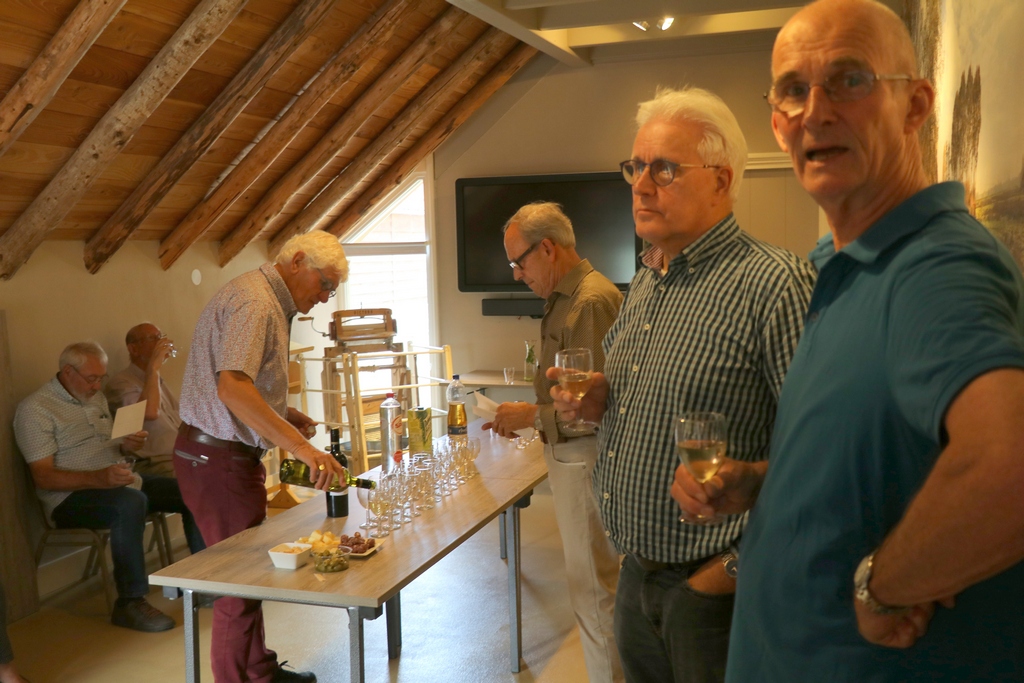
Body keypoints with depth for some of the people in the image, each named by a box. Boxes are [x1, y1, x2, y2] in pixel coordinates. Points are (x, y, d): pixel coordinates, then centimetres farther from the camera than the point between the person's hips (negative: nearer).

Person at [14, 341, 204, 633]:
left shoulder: (96, 398, 16)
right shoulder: (35, 409, -10)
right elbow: (43, 477, -17)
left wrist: (127, 446, -1)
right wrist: (97, 478, -31)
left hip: (121, 481, 8)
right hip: (71, 497, -8)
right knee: (132, 502, -38)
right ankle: (130, 603, -28)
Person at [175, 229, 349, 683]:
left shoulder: (271, 304, 15)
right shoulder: (254, 301, -19)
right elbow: (231, 388, -32)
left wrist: (286, 415, 8)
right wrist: (300, 446, -36)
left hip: (229, 454, 11)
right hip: (218, 458, -11)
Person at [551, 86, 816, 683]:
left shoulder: (776, 285, -20)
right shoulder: (643, 285, 9)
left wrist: (741, 566, -20)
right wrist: (597, 402, 0)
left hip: (711, 586, -8)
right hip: (636, 573, 8)